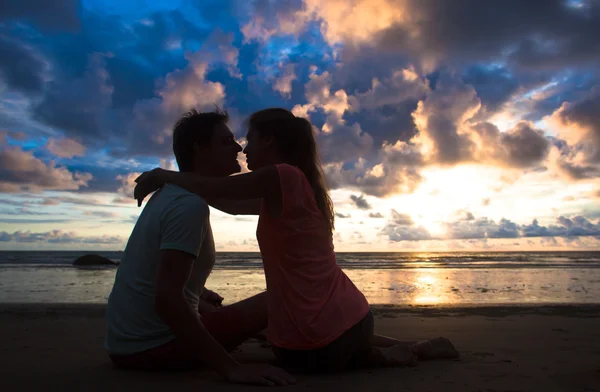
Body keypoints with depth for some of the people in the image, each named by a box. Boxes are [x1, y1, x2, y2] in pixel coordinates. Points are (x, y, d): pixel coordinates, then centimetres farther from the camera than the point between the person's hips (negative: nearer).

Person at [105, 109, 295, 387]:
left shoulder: (170, 193, 8)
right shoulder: (191, 204, -21)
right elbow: (166, 298, -30)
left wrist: (198, 291, 29)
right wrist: (231, 369, -30)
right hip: (154, 346, -10)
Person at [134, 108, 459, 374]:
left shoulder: (283, 177, -15)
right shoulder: (301, 186, 12)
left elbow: (210, 186, -9)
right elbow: (233, 205, 21)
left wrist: (162, 175, 10)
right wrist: (181, 182, 23)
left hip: (317, 343, -8)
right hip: (353, 317, 8)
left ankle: (381, 356, 9)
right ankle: (417, 348, 23)